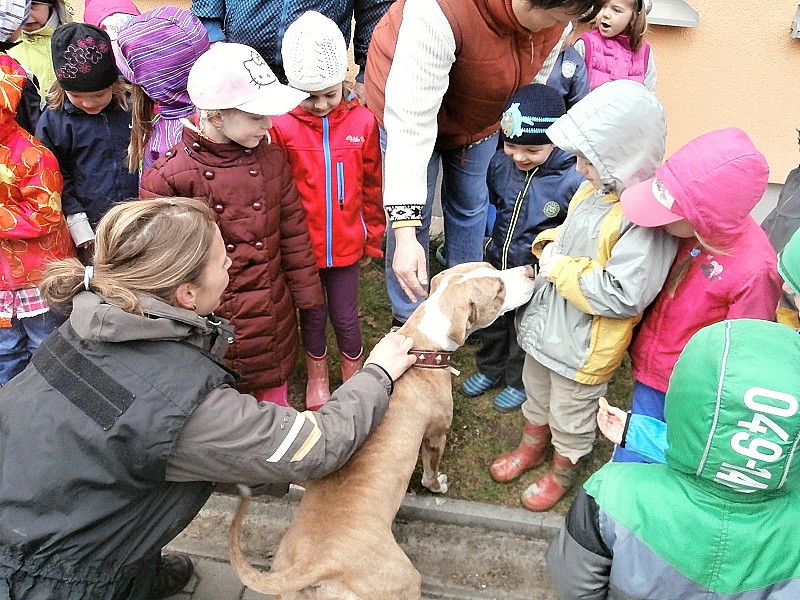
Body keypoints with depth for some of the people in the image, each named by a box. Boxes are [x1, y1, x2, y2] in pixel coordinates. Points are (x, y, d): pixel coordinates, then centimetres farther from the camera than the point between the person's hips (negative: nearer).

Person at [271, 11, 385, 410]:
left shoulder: (362, 122, -8)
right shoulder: (281, 126, -14)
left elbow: (372, 187, 2)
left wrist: (373, 239, 8)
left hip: (346, 244, 1)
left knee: (345, 317, 14)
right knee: (312, 315, 18)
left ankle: (354, 380, 40)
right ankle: (317, 376, 44)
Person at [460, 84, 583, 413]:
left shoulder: (575, 179, -28)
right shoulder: (501, 162, -12)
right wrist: (490, 237, 10)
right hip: (496, 263, 5)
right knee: (492, 321, 26)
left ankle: (519, 382, 45)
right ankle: (489, 369, 52)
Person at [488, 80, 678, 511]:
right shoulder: (598, 187, -4)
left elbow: (623, 296, -34)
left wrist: (560, 269, -25)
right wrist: (549, 244, -7)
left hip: (584, 346, -8)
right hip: (546, 323, 8)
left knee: (571, 415, 19)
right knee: (536, 393, 30)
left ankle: (562, 473, 47)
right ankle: (531, 446, 57)